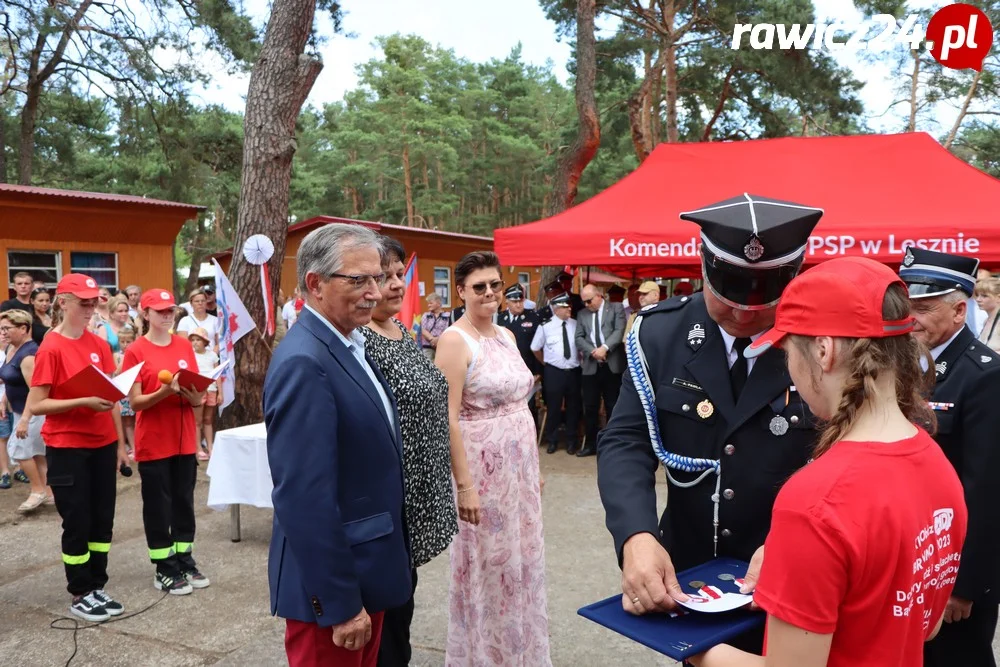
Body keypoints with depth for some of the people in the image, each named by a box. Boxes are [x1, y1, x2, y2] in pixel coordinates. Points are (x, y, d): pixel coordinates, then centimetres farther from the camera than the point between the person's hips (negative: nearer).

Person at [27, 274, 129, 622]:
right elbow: (35, 405, -13)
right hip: (67, 449, -6)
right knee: (77, 523, 4)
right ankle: (79, 595, 19)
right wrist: (84, 401, -24)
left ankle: (97, 587, 25)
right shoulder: (51, 349, -12)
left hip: (102, 446, 6)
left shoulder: (100, 345, 6)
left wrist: (120, 443, 11)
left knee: (103, 519, 11)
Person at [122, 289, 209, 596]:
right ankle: (164, 570, 16)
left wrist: (195, 396, -13)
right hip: (153, 442, -4)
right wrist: (165, 391, -26)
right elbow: (135, 402, -11)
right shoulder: (135, 352, -8)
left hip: (184, 438, 5)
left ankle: (186, 562, 24)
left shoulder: (185, 346, 5)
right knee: (158, 506, 5)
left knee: (184, 502, 12)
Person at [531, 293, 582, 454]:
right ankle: (552, 441, 23)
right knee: (553, 407, 6)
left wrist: (579, 361, 8)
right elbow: (535, 348, 6)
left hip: (574, 372, 2)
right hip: (554, 372, -2)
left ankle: (572, 441, 26)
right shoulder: (545, 326, -7)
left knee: (573, 407, 11)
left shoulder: (575, 324, -1)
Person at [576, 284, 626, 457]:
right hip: (590, 366, 3)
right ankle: (591, 444, 15)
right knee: (590, 408, 5)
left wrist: (604, 348, -20)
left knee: (613, 407, 4)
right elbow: (579, 338, 5)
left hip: (612, 365, -3)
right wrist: (593, 351, -11)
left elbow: (619, 331, -8)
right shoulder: (582, 314, 13)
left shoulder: (616, 308, 4)